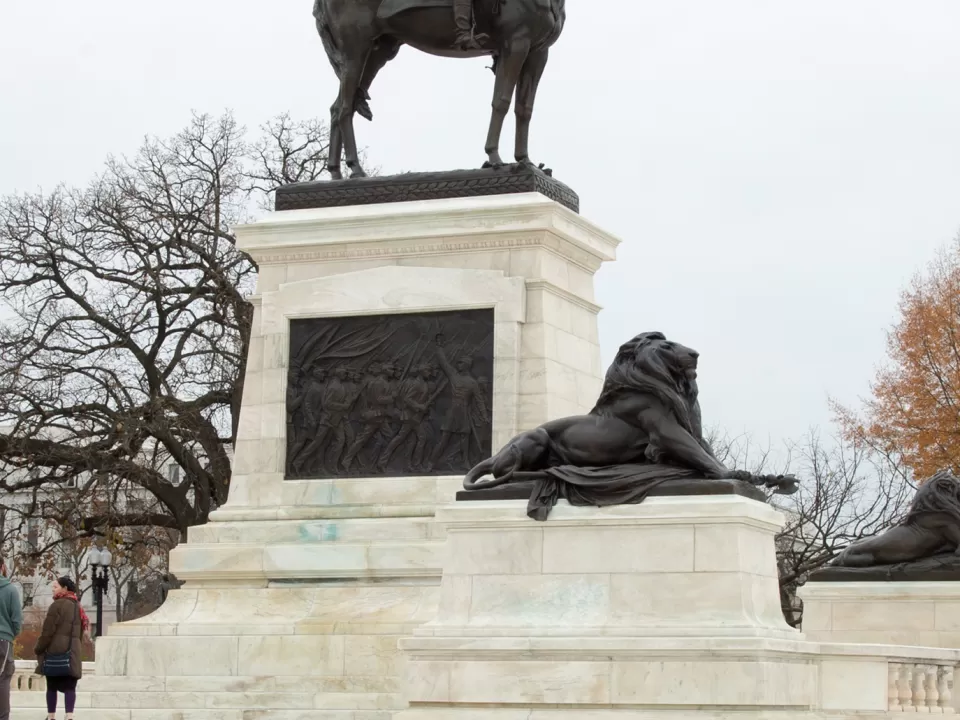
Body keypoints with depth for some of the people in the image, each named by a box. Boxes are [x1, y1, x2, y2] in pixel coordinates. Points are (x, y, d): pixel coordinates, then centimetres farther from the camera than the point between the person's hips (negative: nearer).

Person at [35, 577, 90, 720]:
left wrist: (38, 649, -1)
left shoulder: (58, 605, -6)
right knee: (70, 686, -1)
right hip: (73, 653, 5)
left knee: (52, 686, 3)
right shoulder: (78, 606, 17)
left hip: (55, 651, -5)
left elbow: (48, 631, -10)